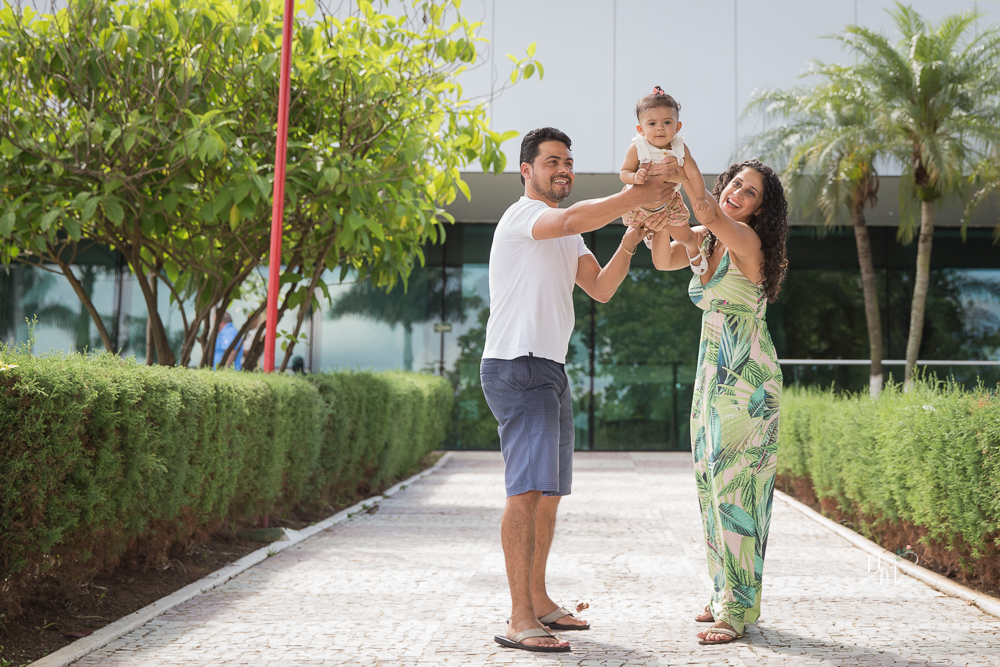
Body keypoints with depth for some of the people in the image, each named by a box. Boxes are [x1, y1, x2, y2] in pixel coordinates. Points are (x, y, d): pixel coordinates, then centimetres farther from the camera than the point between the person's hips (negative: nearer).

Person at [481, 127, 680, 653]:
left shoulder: (567, 238, 23)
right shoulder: (522, 215, -7)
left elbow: (600, 288, 13)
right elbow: (572, 219, -29)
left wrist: (630, 241, -1)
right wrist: (640, 194, -25)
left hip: (549, 371, 10)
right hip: (516, 366, -10)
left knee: (549, 490, 13)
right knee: (529, 486, -18)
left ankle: (538, 601, 23)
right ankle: (520, 621, -20)